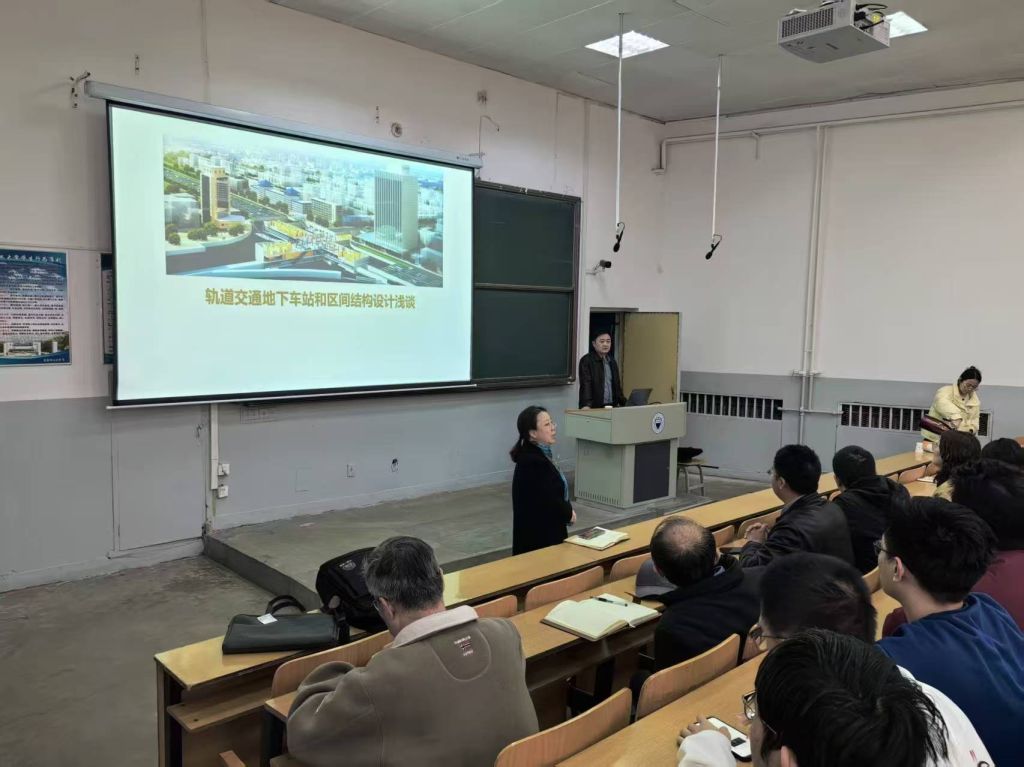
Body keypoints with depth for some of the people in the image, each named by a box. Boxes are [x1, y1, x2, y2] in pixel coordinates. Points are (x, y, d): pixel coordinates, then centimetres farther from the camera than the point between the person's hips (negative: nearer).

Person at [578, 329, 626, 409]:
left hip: (612, 406, 6)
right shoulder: (586, 360, -5)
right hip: (594, 407, -6)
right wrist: (586, 405, -26)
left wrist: (621, 403, 9)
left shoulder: (612, 361, 15)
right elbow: (585, 384, -15)